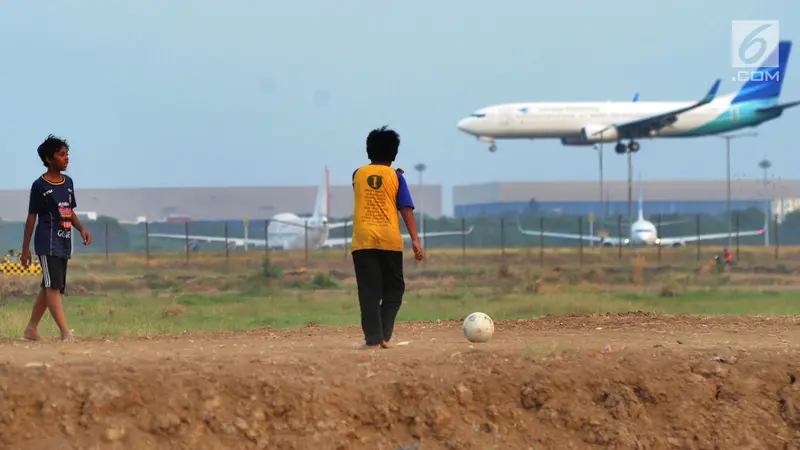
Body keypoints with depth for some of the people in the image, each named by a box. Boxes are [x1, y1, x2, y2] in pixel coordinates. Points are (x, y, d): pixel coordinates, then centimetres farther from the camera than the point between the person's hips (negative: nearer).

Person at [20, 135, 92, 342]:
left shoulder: (68, 182, 13)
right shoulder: (40, 185, -7)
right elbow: (32, 217, -4)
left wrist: (82, 229, 5)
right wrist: (25, 248, -3)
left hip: (64, 243, 8)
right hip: (47, 243, -8)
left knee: (49, 288, 13)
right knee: (53, 286, -14)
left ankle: (31, 328, 25)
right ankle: (65, 332, -23)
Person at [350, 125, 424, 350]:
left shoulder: (358, 174, 9)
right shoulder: (396, 177, 3)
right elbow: (406, 209, -2)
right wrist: (415, 240, -4)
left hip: (363, 239, 1)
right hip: (390, 239, -1)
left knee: (369, 291, 0)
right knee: (394, 288, 12)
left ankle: (372, 338, -7)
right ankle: (384, 334, 1)